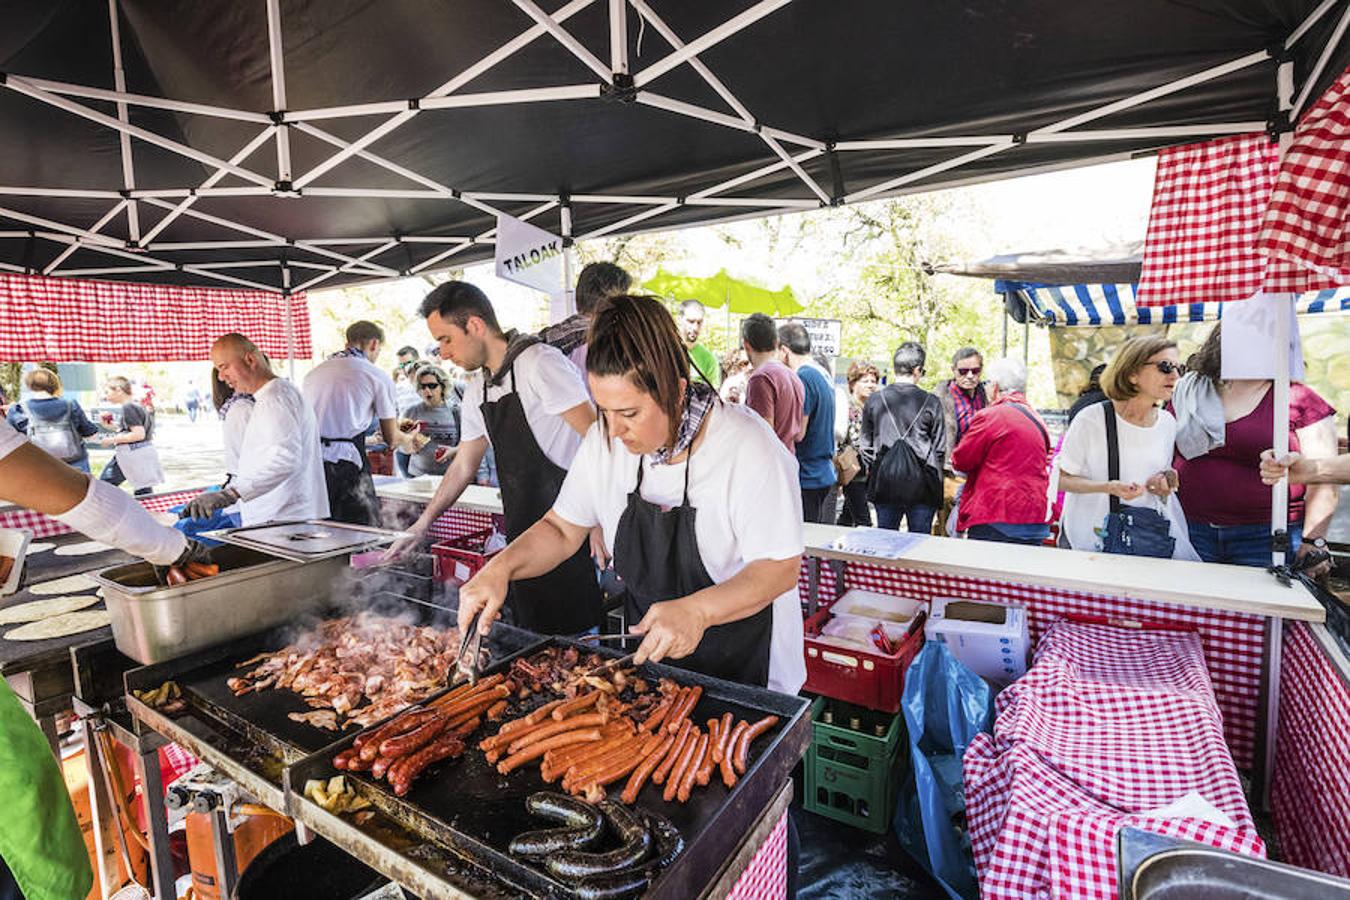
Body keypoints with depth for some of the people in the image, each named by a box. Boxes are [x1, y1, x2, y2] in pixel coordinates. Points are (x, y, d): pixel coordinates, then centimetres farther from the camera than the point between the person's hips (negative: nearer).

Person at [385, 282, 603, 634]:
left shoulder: (540, 363, -14)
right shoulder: (476, 391, 12)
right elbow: (463, 465, 20)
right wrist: (422, 525, 19)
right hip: (522, 532, 8)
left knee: (572, 637, 0)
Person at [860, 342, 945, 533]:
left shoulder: (874, 400, -1)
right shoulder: (931, 402, -6)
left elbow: (865, 444, 6)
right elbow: (940, 448, 0)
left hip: (884, 483, 2)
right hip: (922, 487, -2)